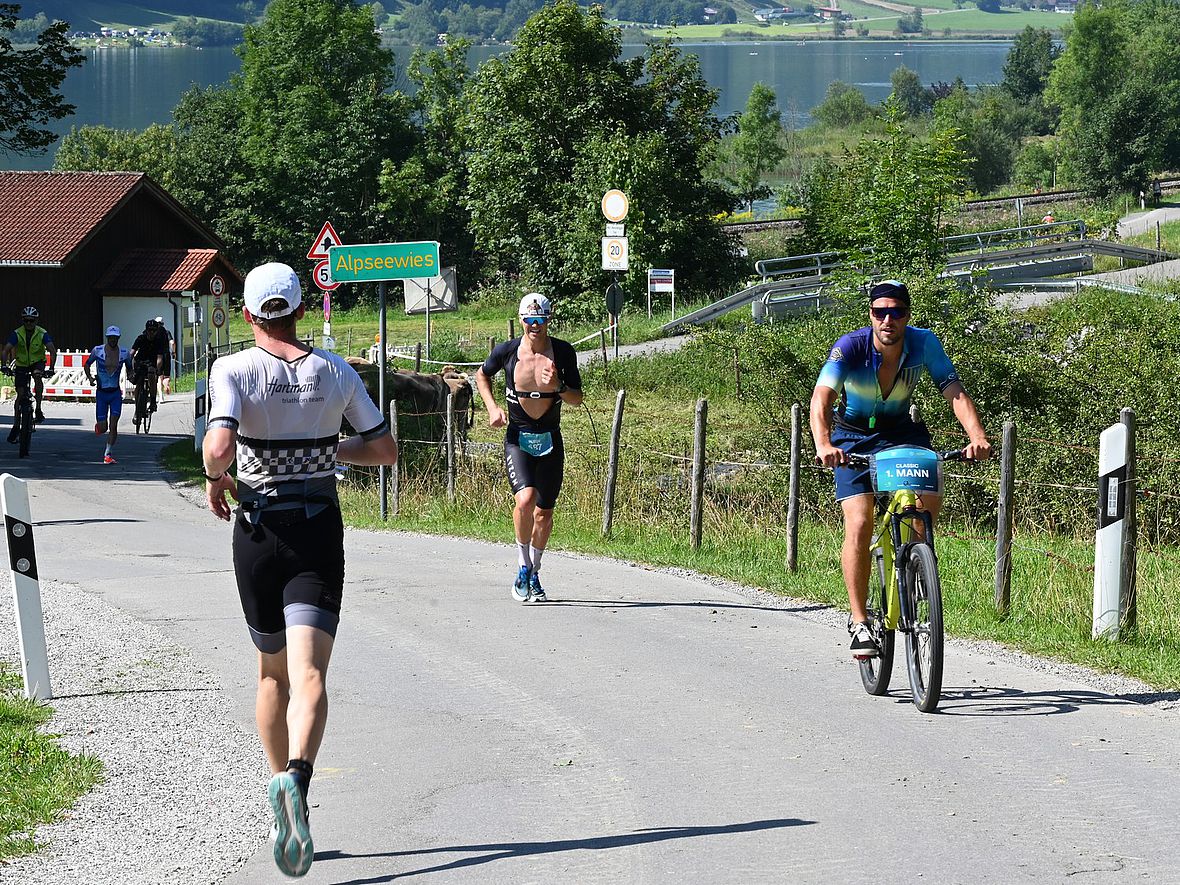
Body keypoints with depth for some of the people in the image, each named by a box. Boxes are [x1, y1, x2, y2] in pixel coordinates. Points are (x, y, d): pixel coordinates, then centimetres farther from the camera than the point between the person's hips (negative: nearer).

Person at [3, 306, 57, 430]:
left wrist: (51, 368, -38)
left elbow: (52, 350, -25)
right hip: (21, 365, 1)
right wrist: (5, 365, -38)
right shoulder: (17, 334, -16)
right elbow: (6, 350, -23)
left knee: (38, 376, -35)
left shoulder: (42, 334, -18)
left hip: (37, 362, -1)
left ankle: (38, 409, -27)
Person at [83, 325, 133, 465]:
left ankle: (108, 454, -3)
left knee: (113, 425, -12)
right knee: (102, 428, -1)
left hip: (116, 393, 1)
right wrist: (89, 377, -10)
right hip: (101, 392, -1)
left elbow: (129, 368, 15)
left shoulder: (124, 353, -2)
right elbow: (87, 364, 8)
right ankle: (98, 426, 38)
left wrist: (130, 376, -7)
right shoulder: (98, 350, -7)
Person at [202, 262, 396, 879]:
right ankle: (296, 776, -38)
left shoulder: (233, 370, -7)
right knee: (308, 675, -13)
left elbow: (219, 446, -23)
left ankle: (281, 782, 24)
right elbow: (385, 450, 8)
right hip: (320, 528, 0)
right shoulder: (335, 372, 3)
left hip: (258, 528, 0)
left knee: (272, 673, 20)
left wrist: (215, 479, -2)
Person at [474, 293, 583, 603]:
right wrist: (492, 407, -1)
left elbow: (577, 400, -1)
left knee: (544, 511, 9)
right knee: (525, 499, -24)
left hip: (550, 440, 2)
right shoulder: (507, 351, -8)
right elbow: (482, 375, 13)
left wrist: (558, 386, -21)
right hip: (517, 439, -2)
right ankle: (522, 568, -8)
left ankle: (534, 576, 28)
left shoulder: (563, 352, -6)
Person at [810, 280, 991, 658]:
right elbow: (821, 397, -38)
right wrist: (823, 445, -57)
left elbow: (955, 392, -25)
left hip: (899, 431, 2)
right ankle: (859, 622, -9)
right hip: (853, 436, -2)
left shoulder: (924, 343, -19)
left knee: (930, 497, -24)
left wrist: (977, 437, -43)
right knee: (859, 525, -17)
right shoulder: (851, 347, -26)